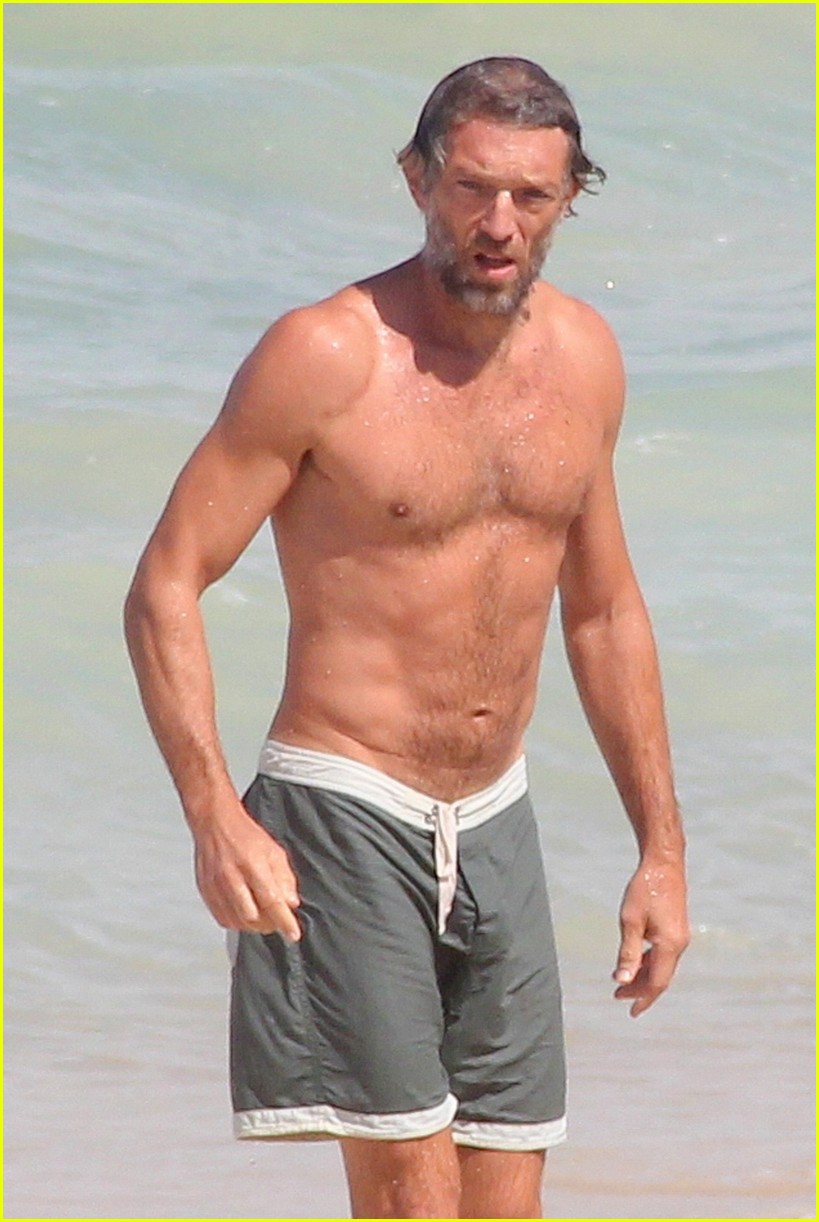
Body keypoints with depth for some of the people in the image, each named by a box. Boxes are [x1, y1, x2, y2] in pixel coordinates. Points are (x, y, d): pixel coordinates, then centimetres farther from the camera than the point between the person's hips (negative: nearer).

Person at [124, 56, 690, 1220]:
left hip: (497, 826, 6)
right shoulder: (326, 356, -12)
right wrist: (215, 816, -24)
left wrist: (662, 845, 17)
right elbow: (166, 587, -12)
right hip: (345, 817, -6)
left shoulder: (585, 357, 7)